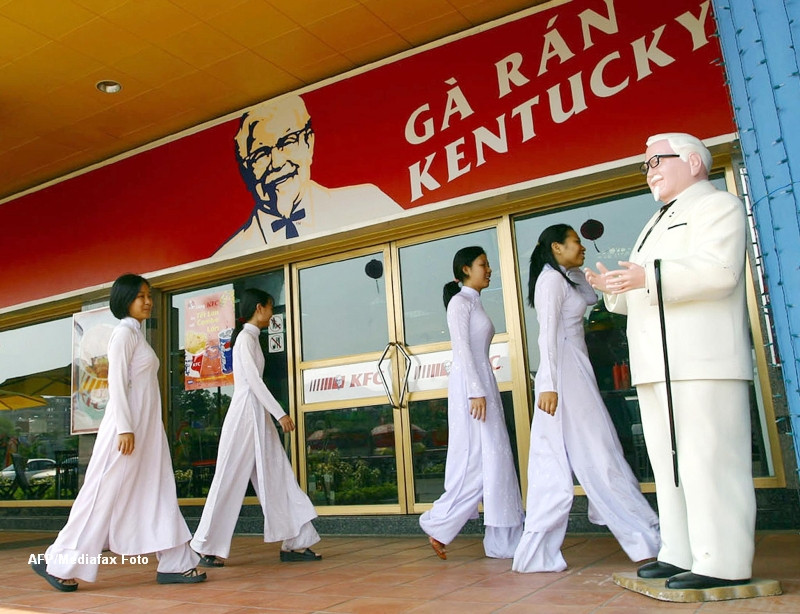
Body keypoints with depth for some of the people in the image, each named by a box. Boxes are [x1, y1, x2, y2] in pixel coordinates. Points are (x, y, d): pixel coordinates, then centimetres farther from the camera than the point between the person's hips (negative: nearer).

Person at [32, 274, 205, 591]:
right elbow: (117, 383, -16)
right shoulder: (123, 332, -8)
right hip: (128, 425, -9)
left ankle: (174, 564, 9)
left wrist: (136, 429, 17)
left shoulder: (137, 334, 17)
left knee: (159, 493, 6)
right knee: (104, 494, -3)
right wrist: (124, 428, -21)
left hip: (147, 428, 9)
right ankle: (58, 563, 10)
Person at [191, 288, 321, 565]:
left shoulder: (251, 338, 18)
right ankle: (207, 549, 8)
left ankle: (294, 542, 8)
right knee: (230, 480, -3)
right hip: (245, 414, -9)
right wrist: (280, 413, -17)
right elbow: (254, 380, -16)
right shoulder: (245, 337, -9)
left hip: (259, 415, 9)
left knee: (277, 476, 5)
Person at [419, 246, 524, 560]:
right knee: (477, 461, -8)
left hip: (484, 384, 9)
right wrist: (476, 392, -21)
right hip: (470, 385, -9)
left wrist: (485, 391, 15)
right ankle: (439, 526, 3)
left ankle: (504, 540, 10)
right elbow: (462, 348, -14)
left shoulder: (475, 304, 21)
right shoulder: (460, 301, -5)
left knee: (496, 461, 6)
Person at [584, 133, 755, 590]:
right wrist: (613, 287, 10)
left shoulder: (717, 205, 2)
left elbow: (719, 271, -16)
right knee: (669, 463, 10)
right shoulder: (659, 223, 30)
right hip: (657, 364, 9)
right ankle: (681, 553, 17)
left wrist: (648, 277, -23)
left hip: (702, 361, -9)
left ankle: (724, 563, -3)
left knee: (708, 459, -9)